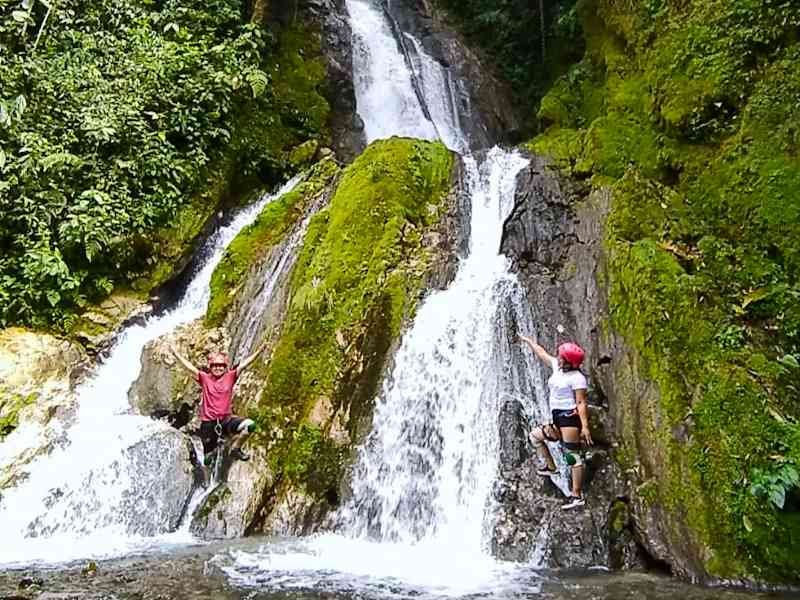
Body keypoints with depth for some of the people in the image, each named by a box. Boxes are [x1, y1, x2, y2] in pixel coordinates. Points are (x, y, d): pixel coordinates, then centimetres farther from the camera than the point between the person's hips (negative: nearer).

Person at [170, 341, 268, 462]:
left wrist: (259, 351, -10)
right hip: (208, 423, 0)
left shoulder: (230, 377, 3)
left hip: (226, 420, 1)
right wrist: (175, 353, -7)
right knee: (208, 459, 5)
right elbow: (188, 366, -2)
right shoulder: (204, 378, 3)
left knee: (249, 424, -26)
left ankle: (235, 449, -3)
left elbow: (243, 364, -4)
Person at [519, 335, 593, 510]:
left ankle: (577, 496, -9)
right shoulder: (557, 367, 11)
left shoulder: (577, 377, -13)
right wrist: (527, 340, 34)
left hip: (570, 417, -10)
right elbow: (542, 353, 25)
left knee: (572, 455, -11)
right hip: (558, 418, 10)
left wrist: (585, 426, -23)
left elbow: (581, 403, -17)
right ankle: (550, 467, 25)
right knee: (535, 435, 19)